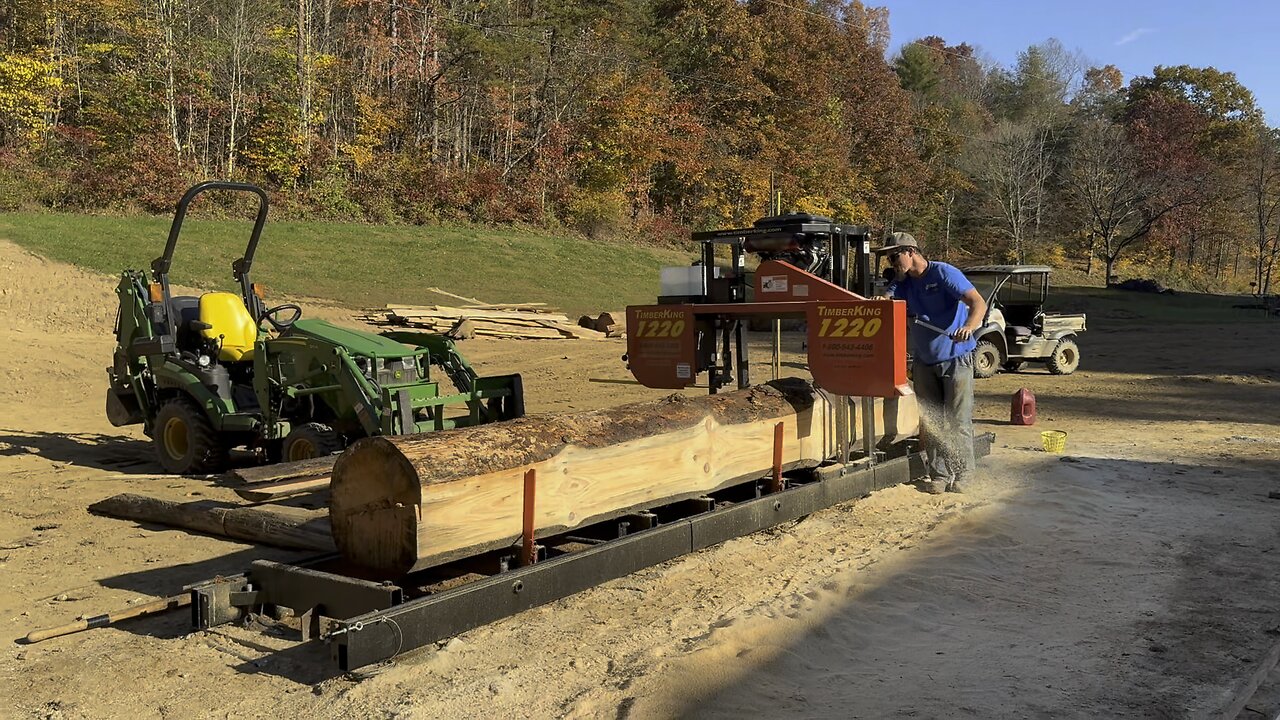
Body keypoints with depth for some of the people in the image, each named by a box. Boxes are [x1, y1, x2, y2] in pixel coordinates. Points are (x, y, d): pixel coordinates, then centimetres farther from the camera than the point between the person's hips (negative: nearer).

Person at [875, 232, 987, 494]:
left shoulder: (944, 273, -15)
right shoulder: (902, 282, 4)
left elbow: (978, 303, -23)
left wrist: (969, 327, -43)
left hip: (956, 358, -6)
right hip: (923, 361, 6)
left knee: (958, 420, -1)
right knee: (929, 421, 7)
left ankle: (962, 473, 11)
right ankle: (938, 473, 16)